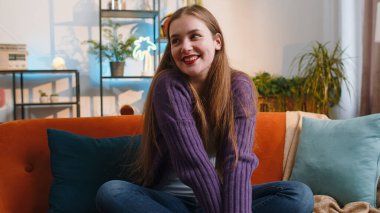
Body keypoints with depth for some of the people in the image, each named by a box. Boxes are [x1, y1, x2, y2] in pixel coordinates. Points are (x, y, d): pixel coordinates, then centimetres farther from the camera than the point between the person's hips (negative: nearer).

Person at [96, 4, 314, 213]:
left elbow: (238, 159, -21)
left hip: (223, 194, 2)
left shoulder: (239, 86, -8)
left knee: (300, 195, -19)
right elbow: (192, 161, -23)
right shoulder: (168, 85, -14)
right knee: (110, 192, -29)